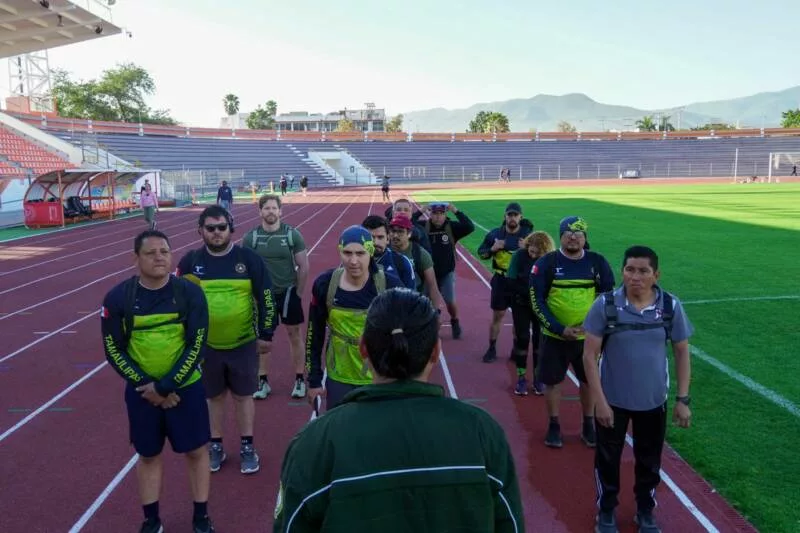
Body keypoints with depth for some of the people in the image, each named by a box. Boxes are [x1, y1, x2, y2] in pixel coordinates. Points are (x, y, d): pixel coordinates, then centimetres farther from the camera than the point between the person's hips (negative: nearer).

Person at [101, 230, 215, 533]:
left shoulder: (190, 293, -10)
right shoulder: (118, 298, -8)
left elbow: (196, 346, -10)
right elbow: (114, 350, -4)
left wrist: (166, 386, -15)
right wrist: (148, 387, -11)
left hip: (186, 388, -1)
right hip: (142, 392, 1)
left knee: (195, 451, 9)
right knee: (149, 455, 15)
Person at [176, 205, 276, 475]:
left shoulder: (248, 258, -7)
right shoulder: (191, 261, -3)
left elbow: (265, 298, -3)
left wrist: (266, 334, -3)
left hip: (243, 343, -1)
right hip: (206, 345, 1)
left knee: (243, 395, 11)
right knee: (214, 396, 15)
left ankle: (247, 447, 26)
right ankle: (216, 446, 31)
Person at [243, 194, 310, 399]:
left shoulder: (292, 234, -7)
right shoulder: (251, 237, -5)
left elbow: (304, 266, -2)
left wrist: (298, 291, -1)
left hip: (288, 292, -1)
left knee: (294, 335, 7)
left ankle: (300, 379, 19)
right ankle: (263, 381, 22)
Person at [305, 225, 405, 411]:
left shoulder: (390, 285, -14)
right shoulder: (325, 284, -9)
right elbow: (314, 335, 1)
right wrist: (314, 380, 4)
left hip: (380, 379, -1)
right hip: (339, 379, 1)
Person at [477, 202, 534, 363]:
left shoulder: (528, 234, -7)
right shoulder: (495, 234, -3)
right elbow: (481, 253, 5)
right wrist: (493, 249, -15)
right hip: (501, 281, 1)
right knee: (497, 316, 8)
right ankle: (492, 349, 20)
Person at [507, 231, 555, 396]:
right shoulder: (519, 255, -16)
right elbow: (511, 282, -14)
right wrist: (529, 293, -20)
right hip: (521, 304, 0)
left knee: (539, 339, 5)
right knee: (522, 338, 2)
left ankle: (538, 378, 16)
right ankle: (521, 378, 13)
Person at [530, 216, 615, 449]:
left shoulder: (597, 262, -4)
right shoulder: (546, 263, -9)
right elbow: (536, 301, -9)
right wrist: (560, 329, -15)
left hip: (589, 336, 2)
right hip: (554, 337, -1)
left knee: (589, 381, 13)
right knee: (553, 382, 9)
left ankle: (588, 426, 32)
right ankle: (554, 426, 28)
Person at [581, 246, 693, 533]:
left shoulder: (671, 307, -11)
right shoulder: (606, 305, -16)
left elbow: (682, 352, 1)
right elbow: (589, 354, -12)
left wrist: (683, 399, -1)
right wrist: (599, 400, -14)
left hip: (654, 401, 2)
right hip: (612, 400, -1)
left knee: (649, 460, 19)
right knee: (607, 459, 15)